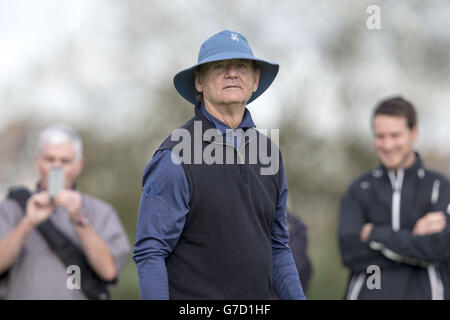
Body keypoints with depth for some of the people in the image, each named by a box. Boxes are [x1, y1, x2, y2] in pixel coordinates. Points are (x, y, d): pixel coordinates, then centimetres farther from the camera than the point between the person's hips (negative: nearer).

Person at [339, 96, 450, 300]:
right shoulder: (358, 190, 9)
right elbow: (350, 252, -4)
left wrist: (376, 235, -6)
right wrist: (413, 237, -9)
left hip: (423, 293, -1)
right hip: (367, 294, 1)